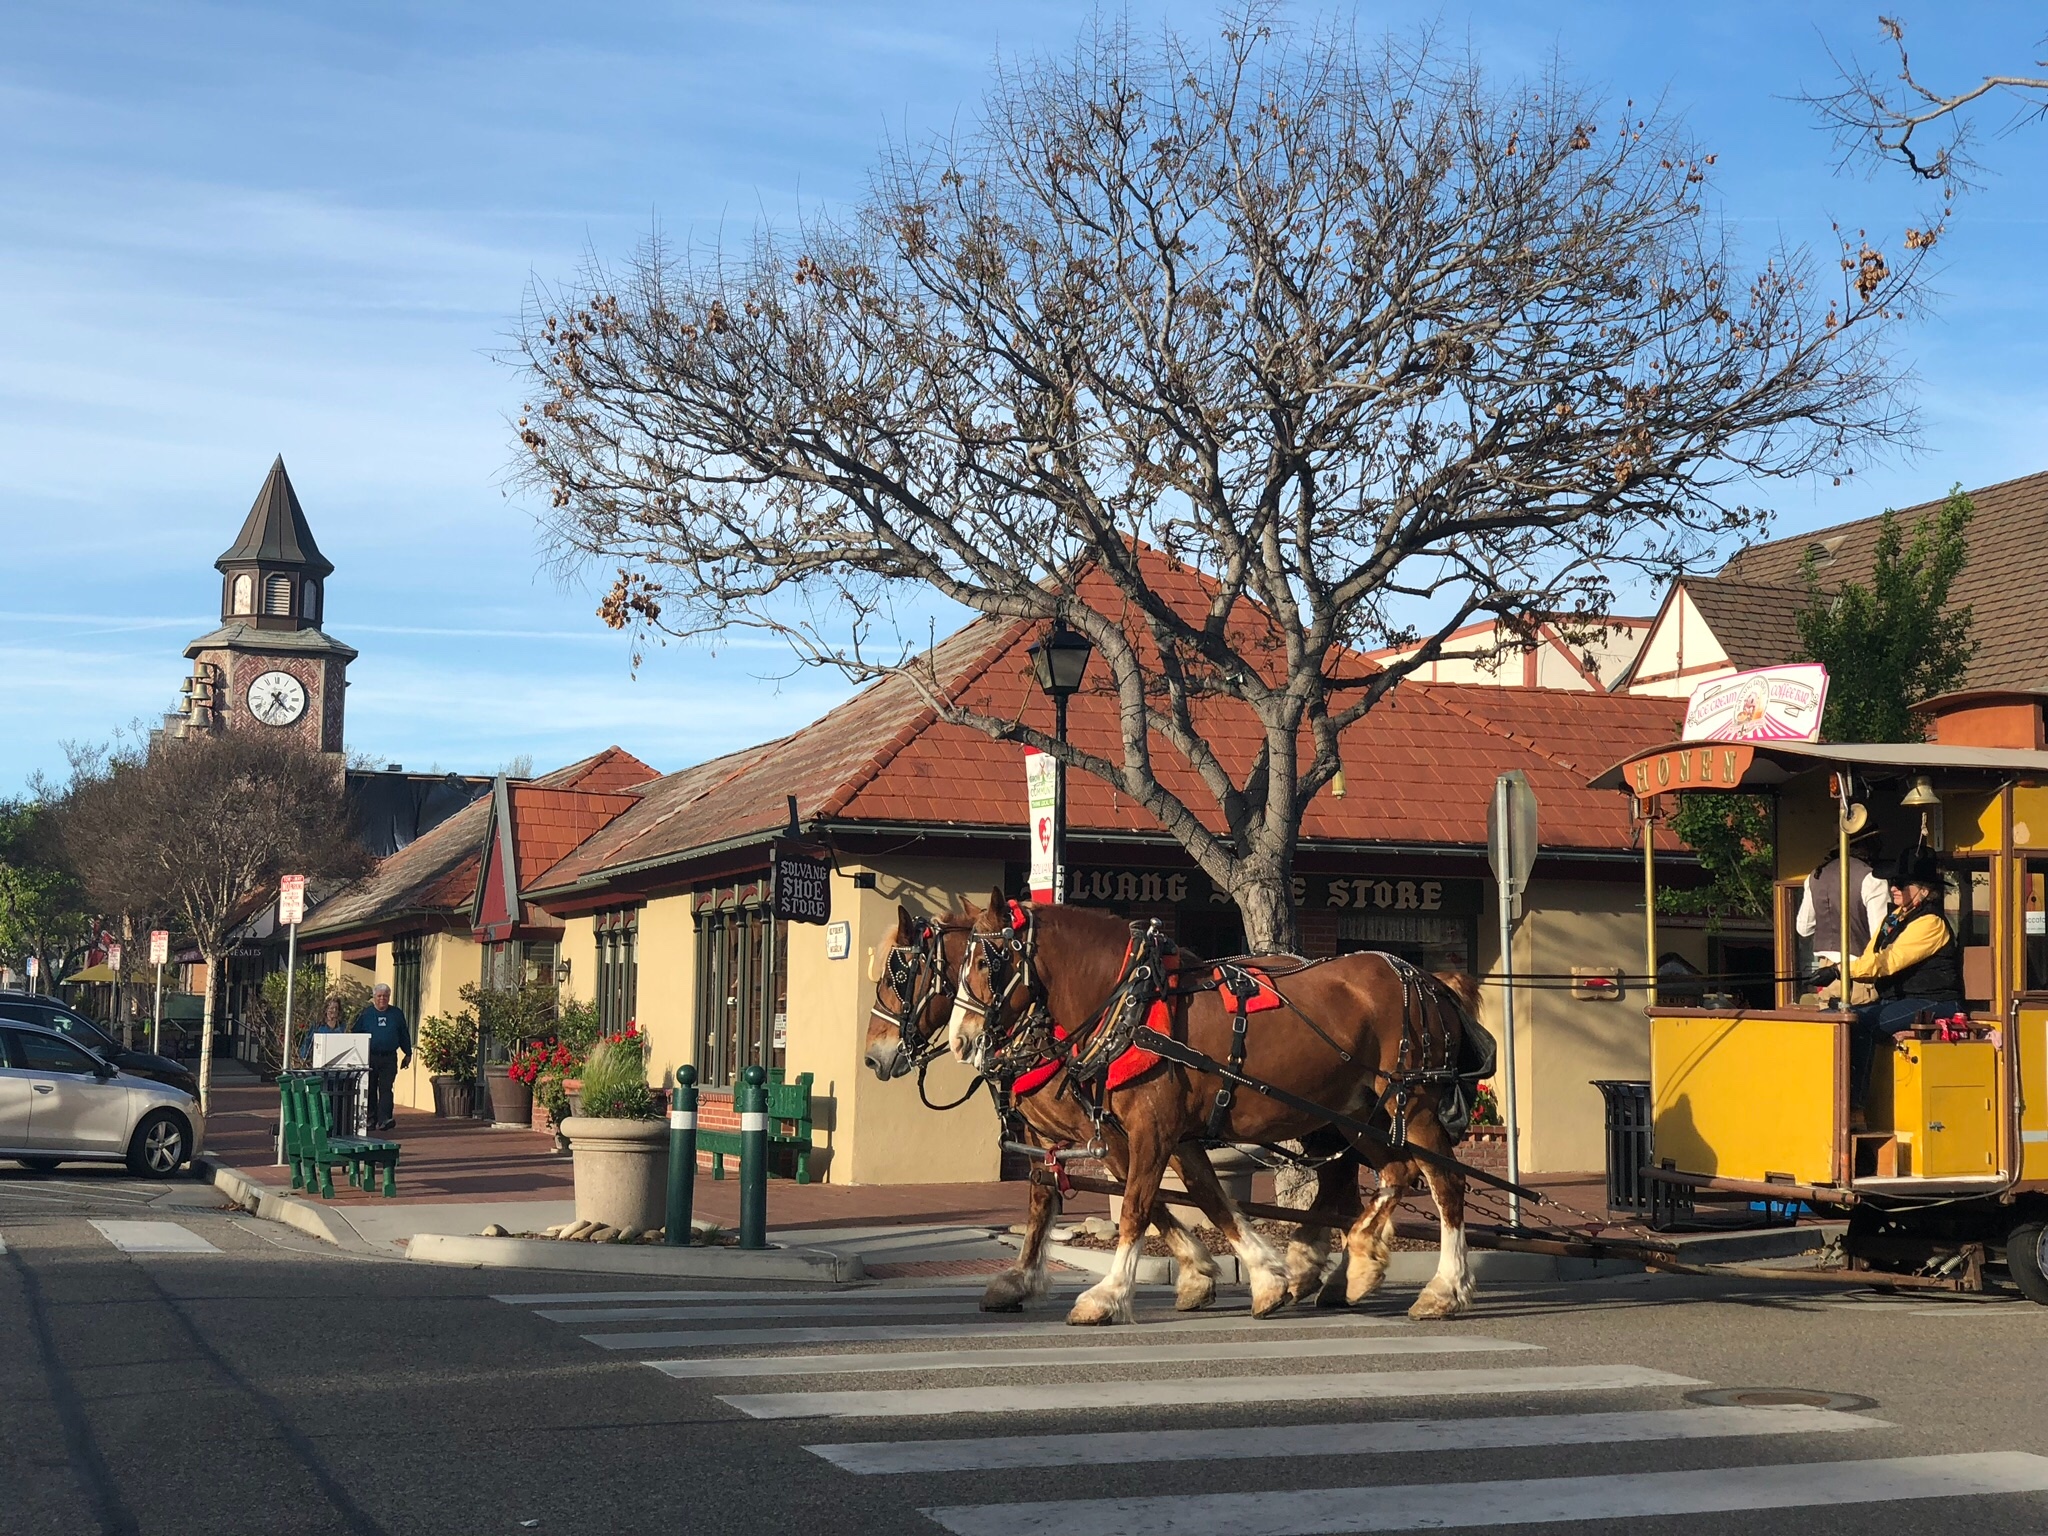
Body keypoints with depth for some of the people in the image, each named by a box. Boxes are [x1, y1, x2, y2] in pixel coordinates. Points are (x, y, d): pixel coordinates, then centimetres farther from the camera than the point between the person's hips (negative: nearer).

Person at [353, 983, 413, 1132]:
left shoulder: (397, 1014, 10)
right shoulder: (365, 1014, 5)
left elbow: (404, 1035, 16)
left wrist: (408, 1054, 15)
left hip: (389, 1058, 0)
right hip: (369, 1057, 0)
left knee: (385, 1089, -9)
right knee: (370, 1090, 5)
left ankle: (384, 1119, -17)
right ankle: (371, 1120, 12)